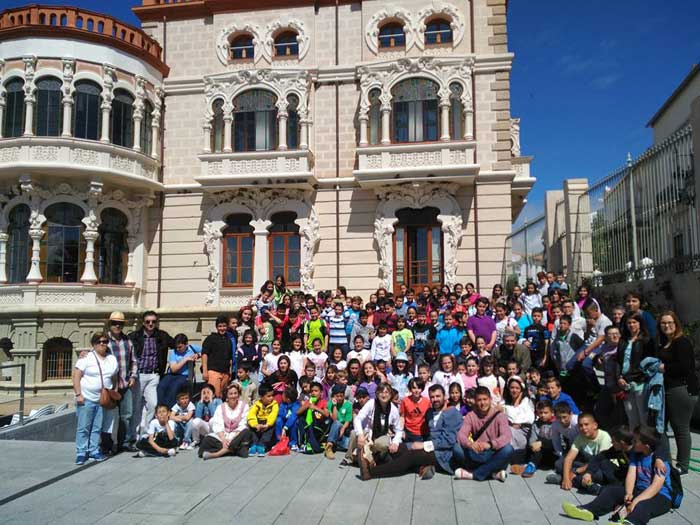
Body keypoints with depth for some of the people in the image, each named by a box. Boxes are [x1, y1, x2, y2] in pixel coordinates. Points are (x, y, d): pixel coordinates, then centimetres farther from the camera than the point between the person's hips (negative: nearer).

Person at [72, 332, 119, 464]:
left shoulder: (112, 359, 10)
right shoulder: (86, 358, -5)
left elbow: (115, 379, 16)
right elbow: (76, 377, -8)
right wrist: (78, 394, -14)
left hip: (103, 399, 4)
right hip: (86, 398, -4)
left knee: (97, 428, 8)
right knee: (83, 428, -1)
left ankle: (94, 451, 16)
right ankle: (81, 453, 7)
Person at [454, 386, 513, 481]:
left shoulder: (499, 415, -6)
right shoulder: (471, 416, 0)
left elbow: (507, 436, -22)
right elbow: (461, 434, -14)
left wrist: (490, 444, -41)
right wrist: (470, 444, -38)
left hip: (494, 454, -1)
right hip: (476, 455, 1)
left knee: (508, 449, -32)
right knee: (457, 448, -26)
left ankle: (474, 474, -23)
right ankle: (493, 473, -21)